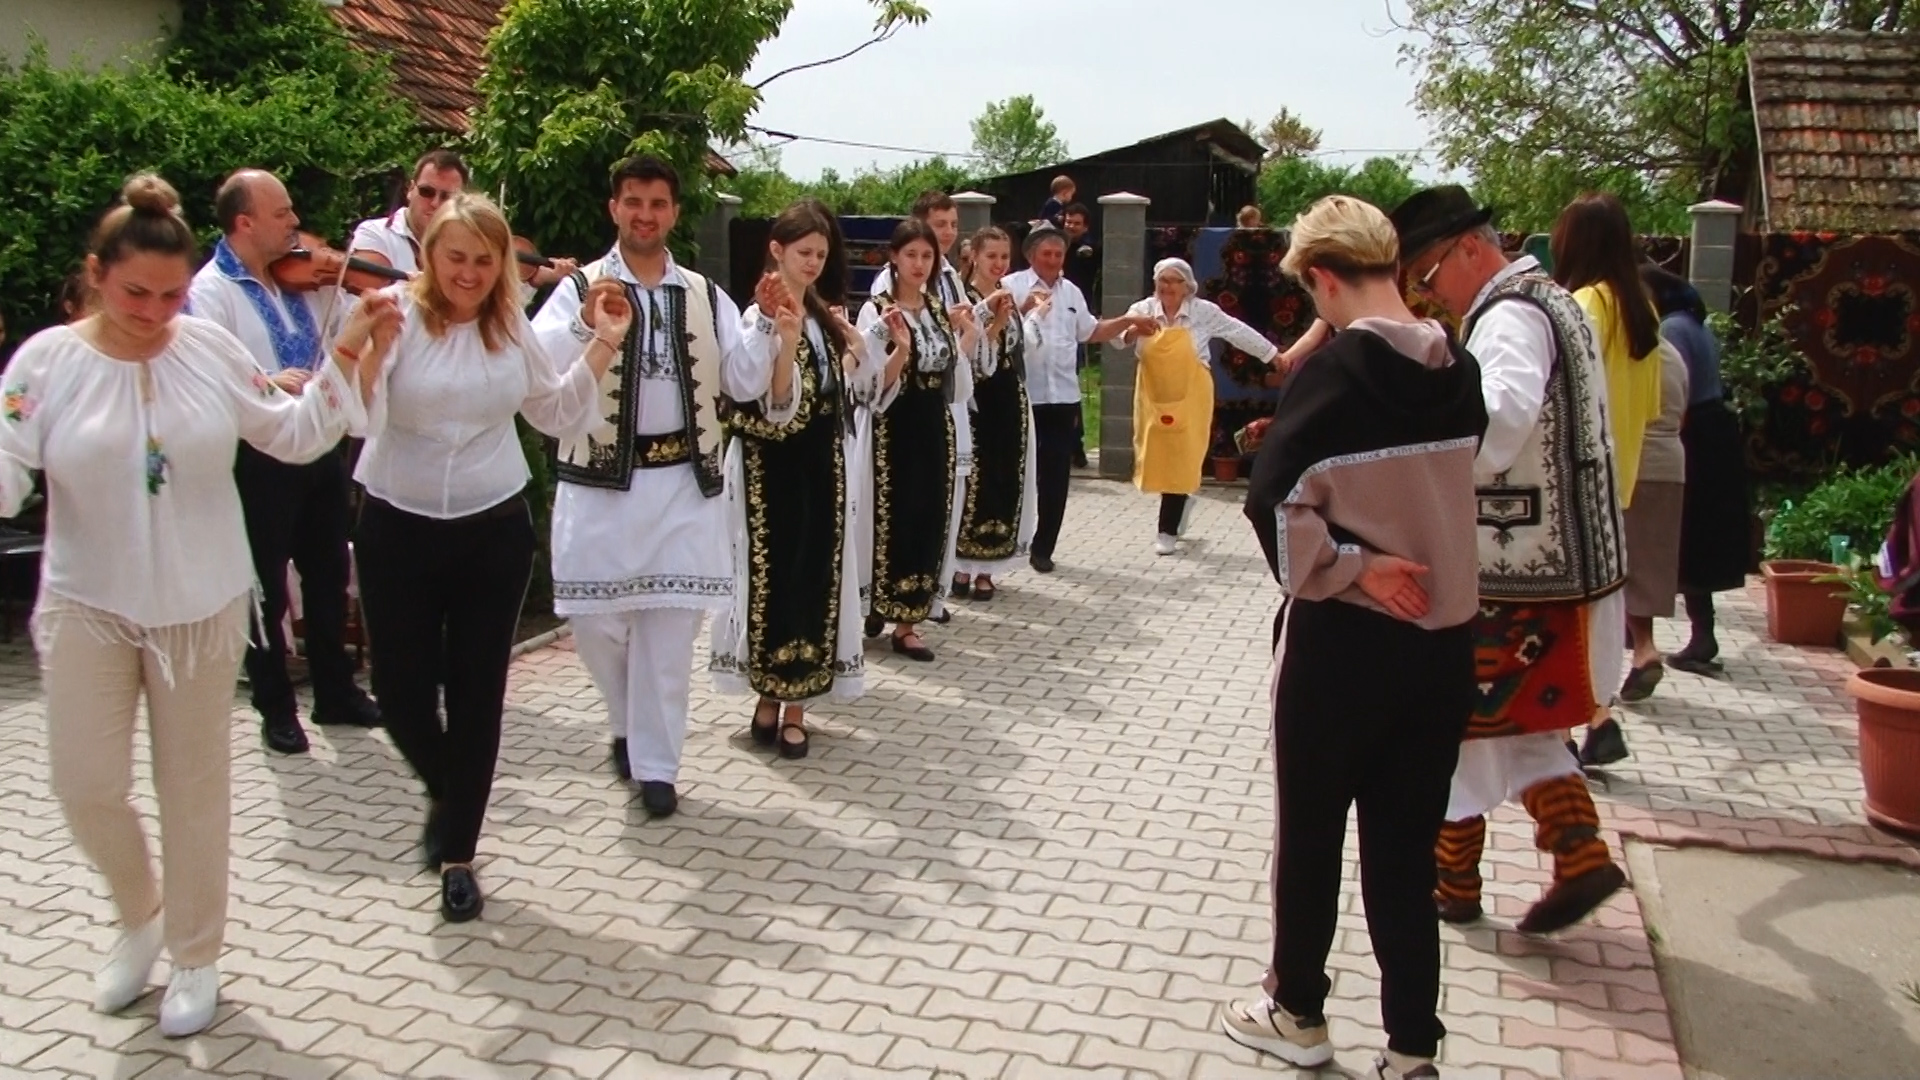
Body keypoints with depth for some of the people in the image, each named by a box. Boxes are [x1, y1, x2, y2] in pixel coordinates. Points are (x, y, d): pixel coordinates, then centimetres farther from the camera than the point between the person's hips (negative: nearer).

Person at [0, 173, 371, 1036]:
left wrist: (345, 352, -7)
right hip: (87, 606, 0)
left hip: (201, 604, 0)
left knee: (194, 786, 9)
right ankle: (140, 915, 31)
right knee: (85, 783, 0)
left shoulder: (210, 348, -5)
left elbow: (295, 436, 1)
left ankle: (196, 955, 27)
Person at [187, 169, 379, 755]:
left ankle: (337, 693, 31)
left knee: (329, 576, 16)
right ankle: (276, 708, 22)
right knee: (267, 588, 7)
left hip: (320, 447, 6)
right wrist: (264, 383, -37)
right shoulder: (209, 291, -11)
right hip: (259, 458, -6)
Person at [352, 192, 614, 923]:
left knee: (477, 693, 6)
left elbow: (559, 414, 12)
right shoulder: (397, 314, -10)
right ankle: (446, 792, 38)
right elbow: (355, 416, -21)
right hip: (400, 531, -2)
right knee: (401, 691, 4)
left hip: (494, 531, 2)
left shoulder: (512, 328, 3)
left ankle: (456, 851, 22)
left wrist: (602, 347, 4)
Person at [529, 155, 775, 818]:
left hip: (684, 483, 2)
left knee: (669, 626, 3)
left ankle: (655, 762, 15)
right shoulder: (579, 289, 0)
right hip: (600, 483, -1)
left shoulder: (704, 296, 10)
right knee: (595, 619, 4)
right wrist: (585, 323, -29)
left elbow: (744, 383, 5)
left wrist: (766, 320, -9)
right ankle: (633, 725, 32)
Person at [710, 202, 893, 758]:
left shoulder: (824, 317, 12)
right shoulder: (760, 319, -9)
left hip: (823, 461, 6)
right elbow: (774, 405, -18)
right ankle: (771, 697, 15)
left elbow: (857, 391, 13)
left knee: (817, 576, 6)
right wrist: (786, 339, -29)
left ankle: (793, 703, 14)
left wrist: (878, 348, -2)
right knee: (776, 575, 0)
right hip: (773, 466, -6)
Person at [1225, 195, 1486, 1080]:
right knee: (1407, 849, 13)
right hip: (1442, 638, 5)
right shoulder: (1460, 371, 2)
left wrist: (1349, 566, -12)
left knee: (1309, 832, 13)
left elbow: (1276, 503, -23)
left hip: (1343, 641, -5)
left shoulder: (1332, 373, -15)